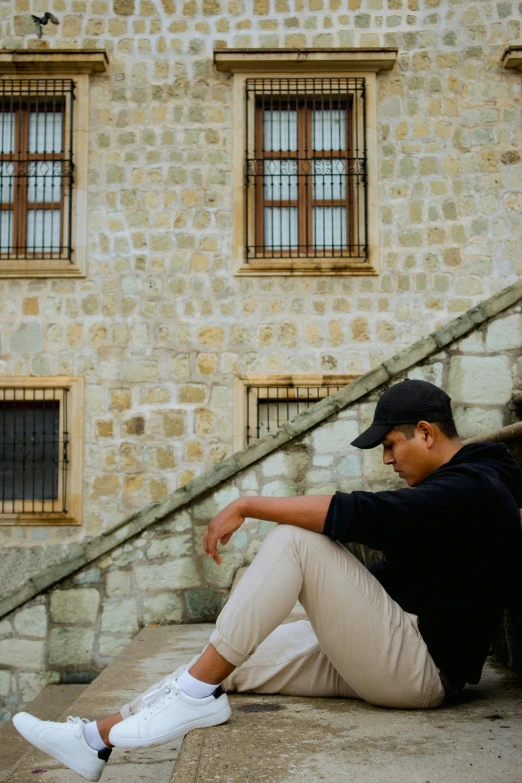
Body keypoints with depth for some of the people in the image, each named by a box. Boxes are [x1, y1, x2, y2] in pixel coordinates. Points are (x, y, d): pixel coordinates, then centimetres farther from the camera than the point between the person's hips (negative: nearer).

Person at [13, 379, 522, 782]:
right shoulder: (448, 487, 17)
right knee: (231, 661, 0)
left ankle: (195, 696, -18)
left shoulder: (472, 488, -15)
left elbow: (355, 514, -27)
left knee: (294, 539, -22)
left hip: (419, 667, -10)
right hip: (386, 656, 10)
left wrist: (246, 506, -20)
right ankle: (98, 742, 5)